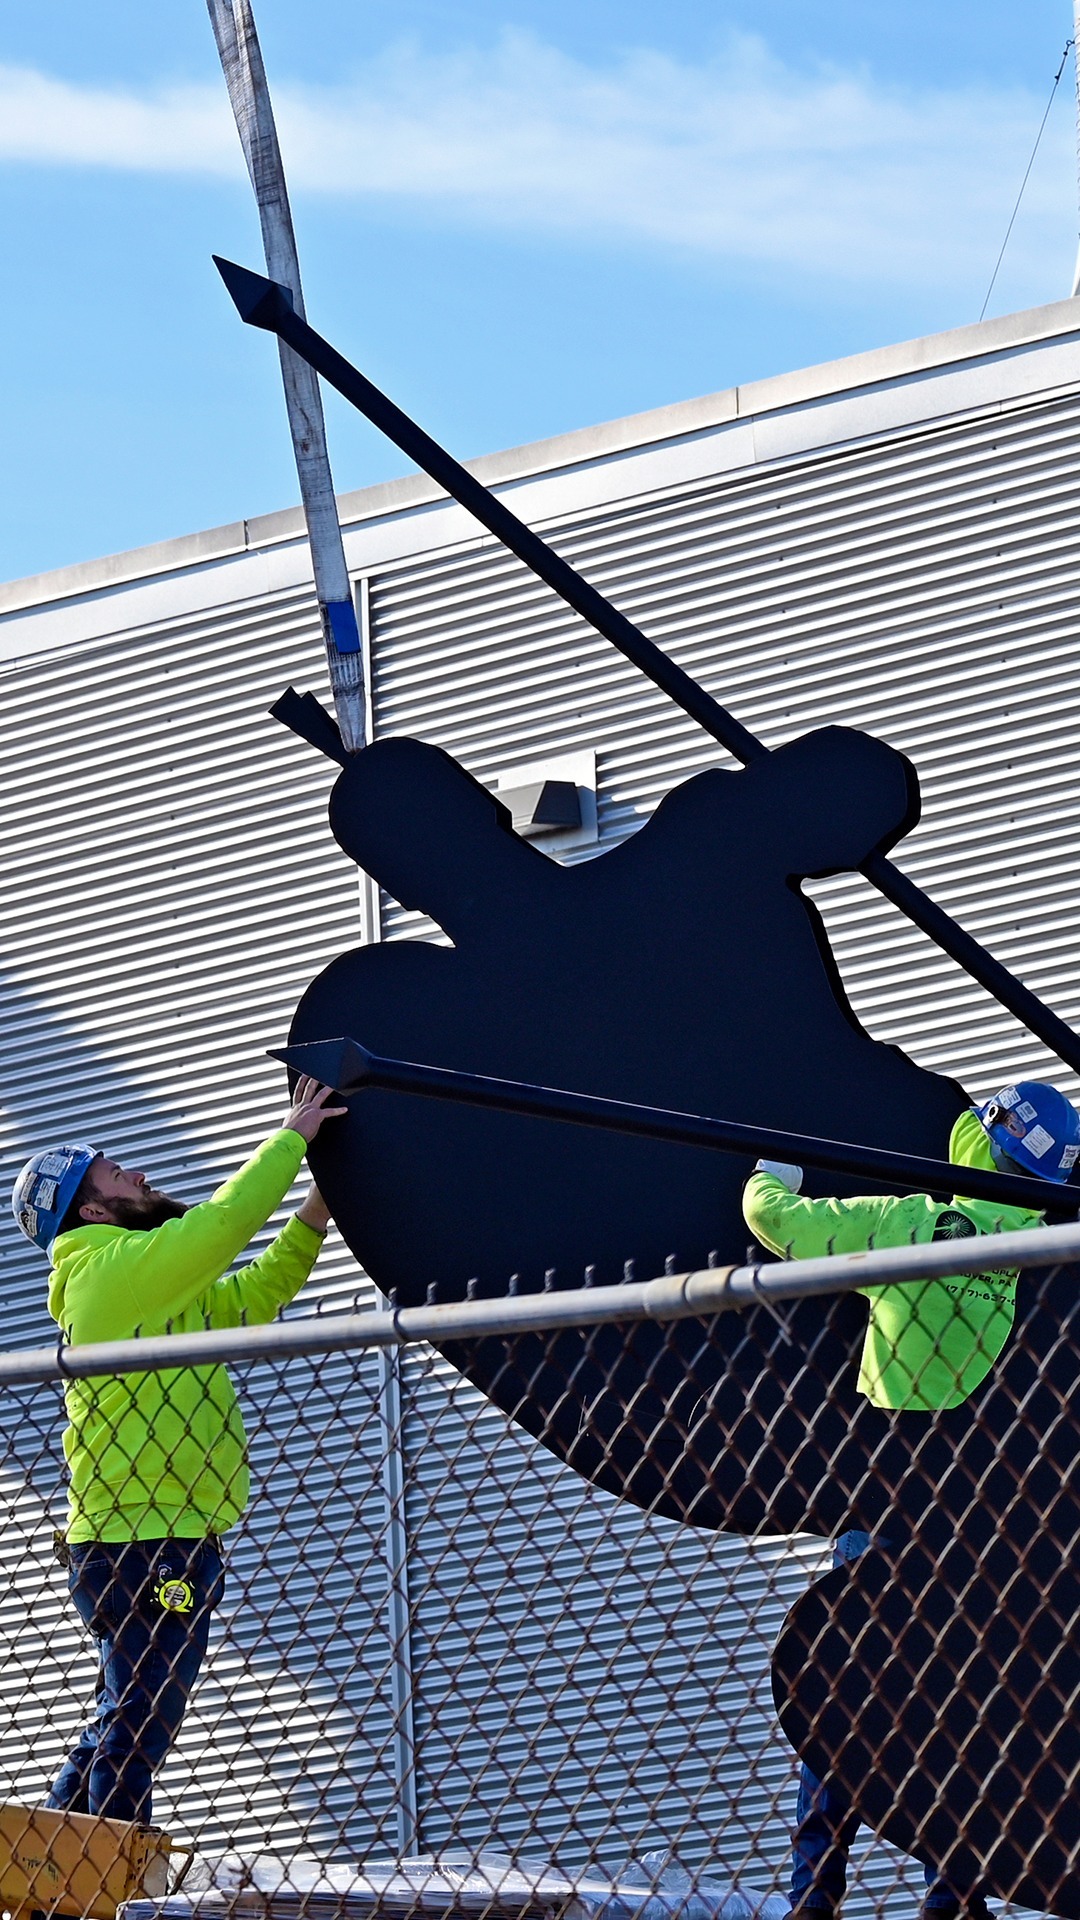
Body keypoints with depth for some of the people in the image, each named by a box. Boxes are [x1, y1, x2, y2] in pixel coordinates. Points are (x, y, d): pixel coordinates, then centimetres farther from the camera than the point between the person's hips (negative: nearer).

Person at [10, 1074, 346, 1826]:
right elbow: (223, 1220, -14)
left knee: (121, 1731, 15)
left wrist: (318, 1207, 17)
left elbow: (256, 1291, 26)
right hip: (150, 1547, -10)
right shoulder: (112, 1269, -9)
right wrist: (292, 1137, -3)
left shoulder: (158, 1290, 20)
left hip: (130, 1546, 10)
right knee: (135, 1733, -10)